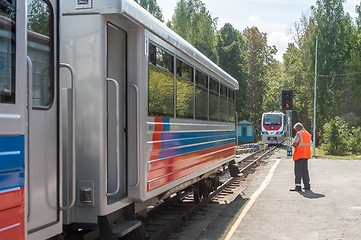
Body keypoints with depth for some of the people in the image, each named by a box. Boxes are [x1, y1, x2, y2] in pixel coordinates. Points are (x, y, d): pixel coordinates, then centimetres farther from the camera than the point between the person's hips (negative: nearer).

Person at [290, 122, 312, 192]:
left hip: (299, 155, -8)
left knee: (298, 171, -7)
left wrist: (293, 145, 1)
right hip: (306, 155, 8)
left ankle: (297, 186, -12)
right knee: (305, 170, 14)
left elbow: (295, 143, -22)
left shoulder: (299, 134, -11)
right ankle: (307, 185, 16)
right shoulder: (308, 134, 15)